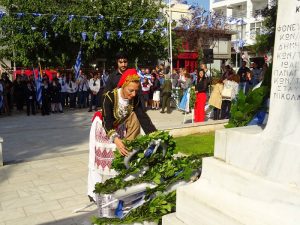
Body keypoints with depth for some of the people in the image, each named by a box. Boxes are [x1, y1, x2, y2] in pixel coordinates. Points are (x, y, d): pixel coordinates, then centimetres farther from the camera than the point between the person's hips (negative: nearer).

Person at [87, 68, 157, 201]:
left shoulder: (135, 99, -19)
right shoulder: (110, 97, -33)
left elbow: (143, 118, -23)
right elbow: (108, 121, -40)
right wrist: (115, 139, -57)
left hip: (120, 129, 5)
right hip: (103, 129, -4)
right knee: (101, 159, -1)